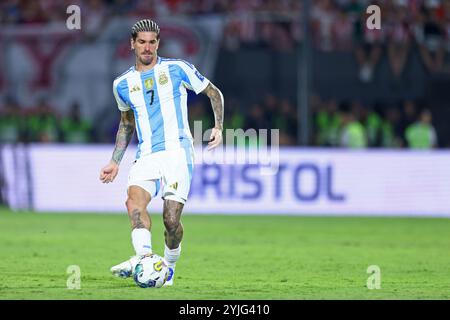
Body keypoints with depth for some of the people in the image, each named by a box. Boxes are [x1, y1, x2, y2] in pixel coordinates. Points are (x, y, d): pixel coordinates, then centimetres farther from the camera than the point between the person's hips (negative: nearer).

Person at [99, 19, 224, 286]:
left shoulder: (177, 69, 1)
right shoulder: (123, 84, 12)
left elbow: (214, 93, 11)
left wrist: (218, 127, -2)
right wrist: (115, 162, 24)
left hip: (178, 152, -3)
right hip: (146, 157, 3)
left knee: (172, 219, -12)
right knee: (135, 200, -27)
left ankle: (169, 267, 11)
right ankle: (144, 256, -43)